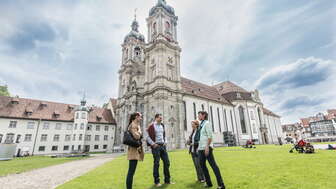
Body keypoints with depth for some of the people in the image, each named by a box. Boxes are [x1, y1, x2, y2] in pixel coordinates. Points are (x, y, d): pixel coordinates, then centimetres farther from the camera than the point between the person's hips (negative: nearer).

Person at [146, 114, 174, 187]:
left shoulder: (162, 126, 13)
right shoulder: (151, 126, -8)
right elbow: (147, 136, -10)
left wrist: (165, 142, 9)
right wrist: (153, 144, -14)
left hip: (163, 146, 6)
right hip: (156, 146, -6)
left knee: (167, 162, 7)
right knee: (156, 163, 1)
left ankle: (167, 180, 21)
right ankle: (156, 181, 16)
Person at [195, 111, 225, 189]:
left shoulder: (206, 123, -7)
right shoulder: (201, 125, 16)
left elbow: (210, 135, -15)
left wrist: (207, 146, -21)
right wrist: (199, 147, 17)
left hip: (206, 147, -9)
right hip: (201, 147, 9)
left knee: (213, 164, -5)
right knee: (202, 164, 10)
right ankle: (208, 183, 22)